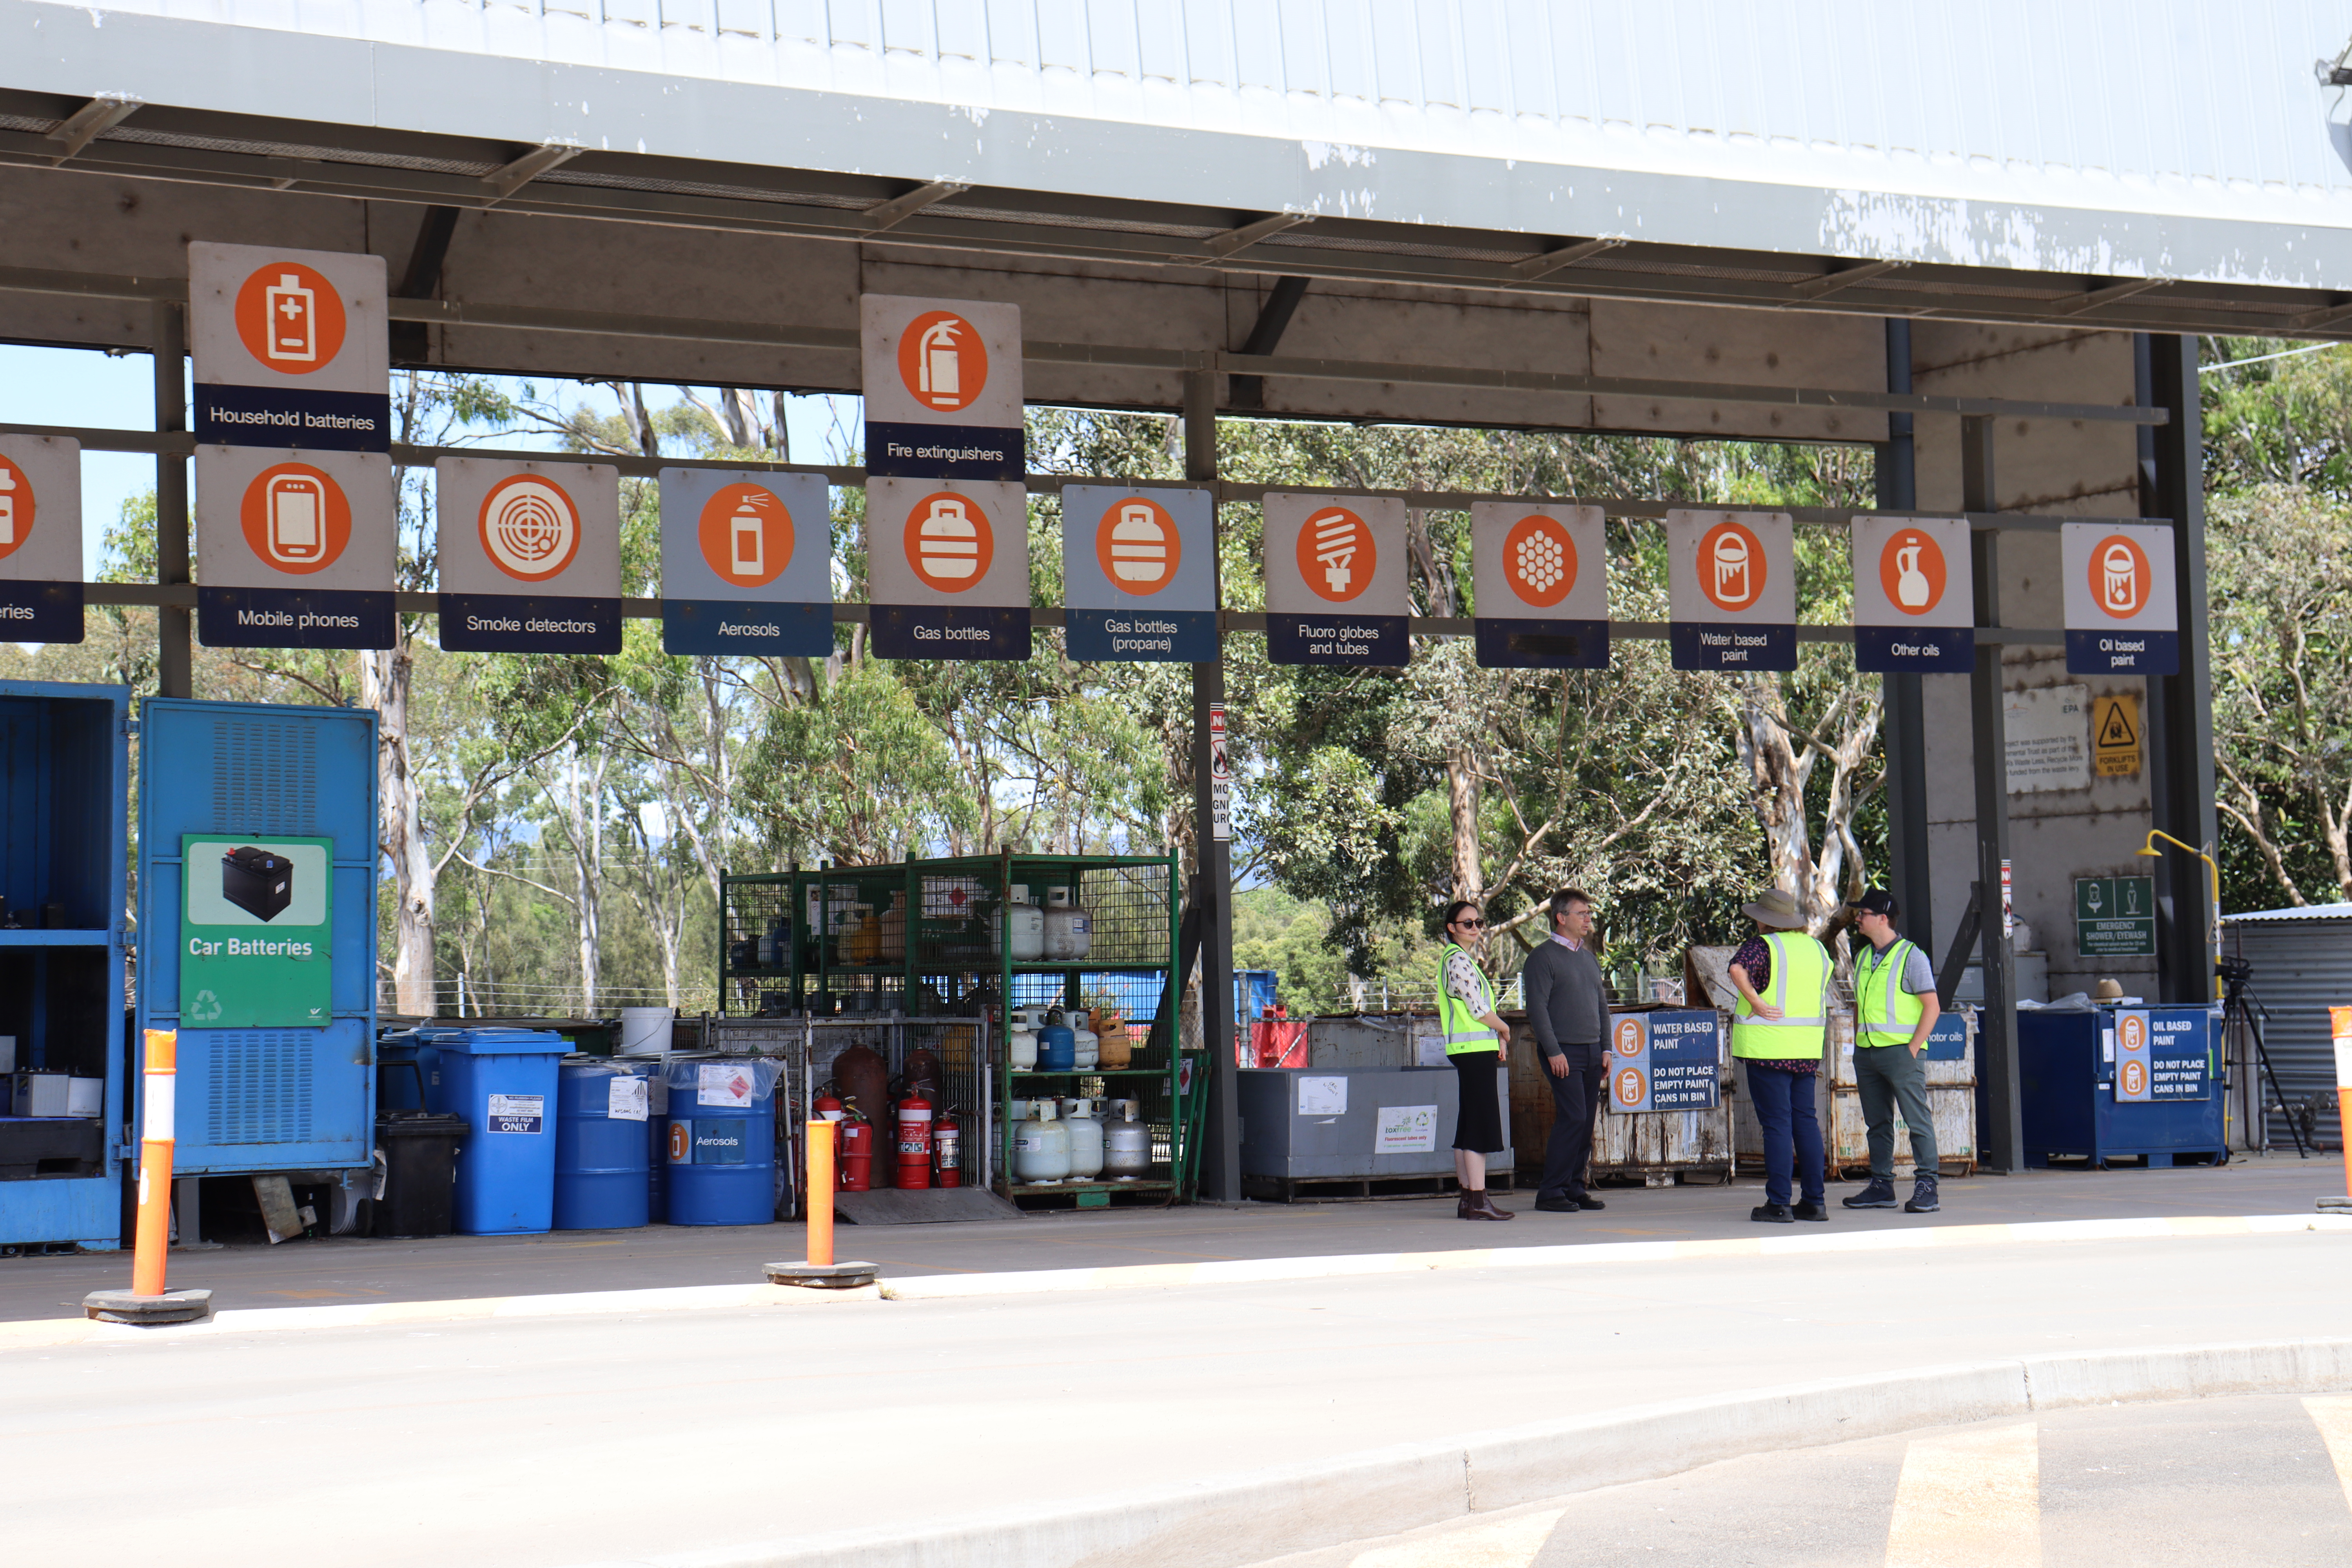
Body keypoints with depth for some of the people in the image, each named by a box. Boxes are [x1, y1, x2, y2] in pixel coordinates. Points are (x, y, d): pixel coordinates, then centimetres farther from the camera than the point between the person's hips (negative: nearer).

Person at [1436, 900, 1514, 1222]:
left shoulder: (1464, 959, 20)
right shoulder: (1458, 960, -12)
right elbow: (1478, 1009, -15)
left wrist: (1496, 1038, 12)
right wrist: (1503, 1029, 2)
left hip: (1472, 1050, 10)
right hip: (1474, 1048, -10)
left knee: (1468, 1127, 10)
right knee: (1482, 1125, -12)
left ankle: (1468, 1199, 12)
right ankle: (1478, 1199, -14)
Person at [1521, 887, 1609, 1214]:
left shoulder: (1589, 957, 18)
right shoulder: (1544, 957, -6)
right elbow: (1537, 1007, -11)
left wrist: (1605, 1048, 13)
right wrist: (1553, 1051, -16)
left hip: (1591, 1052, 7)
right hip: (1564, 1051, -7)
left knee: (1586, 1121, 5)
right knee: (1573, 1117, -13)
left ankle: (1575, 1188, 11)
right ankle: (1551, 1192, -8)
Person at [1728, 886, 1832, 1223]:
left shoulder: (1762, 946, -8)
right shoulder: (1816, 949, 13)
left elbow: (1738, 969, -29)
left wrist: (1756, 1002, -20)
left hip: (1768, 1048, -6)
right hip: (1806, 1050, 6)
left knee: (1776, 1123, -4)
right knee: (1806, 1121, 10)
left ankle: (1778, 1204, -3)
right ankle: (1814, 1201, 10)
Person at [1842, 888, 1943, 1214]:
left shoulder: (1911, 956, -6)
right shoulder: (1863, 957, 15)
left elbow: (1932, 1007, -8)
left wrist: (1913, 1049, -14)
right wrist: (1857, 1047, 13)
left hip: (1900, 1051, -7)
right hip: (1867, 1051, 7)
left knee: (1918, 1121, -6)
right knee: (1877, 1123, 10)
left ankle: (1926, 1188, -7)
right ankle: (1881, 1185, 15)